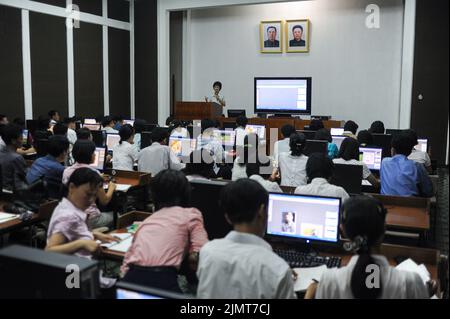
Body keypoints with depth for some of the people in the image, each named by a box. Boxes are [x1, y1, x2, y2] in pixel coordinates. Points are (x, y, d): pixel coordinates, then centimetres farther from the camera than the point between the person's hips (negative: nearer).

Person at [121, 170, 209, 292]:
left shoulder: (148, 220, 25)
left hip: (131, 279, 5)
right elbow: (200, 255, -1)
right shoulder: (191, 214, 10)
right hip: (162, 281, -5)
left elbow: (128, 259, 19)